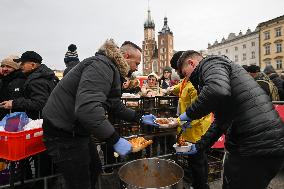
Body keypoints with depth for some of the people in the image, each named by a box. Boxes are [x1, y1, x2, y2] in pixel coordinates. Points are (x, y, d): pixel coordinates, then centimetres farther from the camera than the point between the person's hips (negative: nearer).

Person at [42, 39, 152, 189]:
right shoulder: (101, 66, -24)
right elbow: (87, 108, -38)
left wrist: (140, 118, 14)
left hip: (75, 130, 10)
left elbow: (115, 106, 18)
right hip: (63, 133, -10)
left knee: (94, 167, 23)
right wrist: (115, 140, -32)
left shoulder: (111, 70, 10)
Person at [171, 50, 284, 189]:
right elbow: (221, 120, 24)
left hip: (257, 148, -10)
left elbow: (218, 90, -32)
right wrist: (199, 146, 22)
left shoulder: (211, 63, -6)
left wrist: (190, 113, -16)